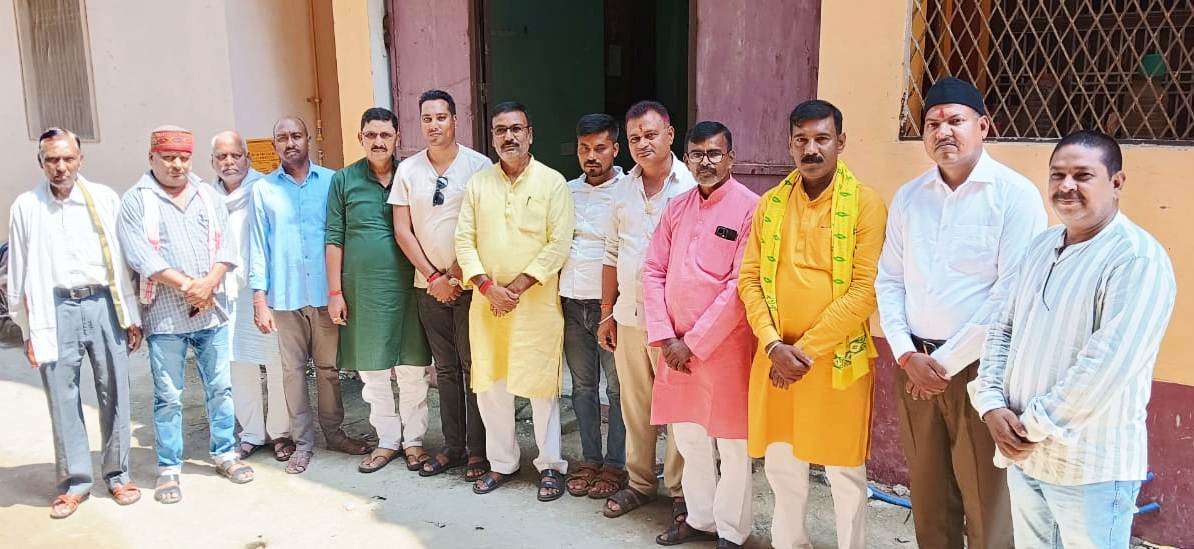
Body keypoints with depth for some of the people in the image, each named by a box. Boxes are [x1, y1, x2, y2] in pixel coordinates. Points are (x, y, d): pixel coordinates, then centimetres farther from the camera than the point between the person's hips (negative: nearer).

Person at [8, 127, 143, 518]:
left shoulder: (104, 199, 5)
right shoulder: (26, 207, 6)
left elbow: (123, 260, 6)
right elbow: (18, 273, 9)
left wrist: (131, 316, 6)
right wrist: (28, 330, 6)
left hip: (103, 303, 0)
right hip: (55, 308, 0)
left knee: (114, 394, 4)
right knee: (62, 398, 4)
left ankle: (117, 474, 18)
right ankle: (75, 481, 17)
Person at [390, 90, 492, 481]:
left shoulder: (479, 165, -5)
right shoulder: (408, 170, 5)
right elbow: (402, 231, 3)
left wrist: (458, 273, -11)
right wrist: (434, 276, -4)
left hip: (469, 283, -3)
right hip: (429, 285, 4)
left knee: (474, 367, 1)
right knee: (445, 369, 12)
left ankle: (478, 450, 11)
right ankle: (453, 446, 22)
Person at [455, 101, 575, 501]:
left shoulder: (552, 183, -2)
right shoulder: (478, 184, 8)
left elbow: (559, 244, -9)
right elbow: (464, 240, 5)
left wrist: (517, 286, -13)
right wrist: (488, 286, -9)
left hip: (538, 301, -4)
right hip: (487, 302, 4)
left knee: (541, 384, 1)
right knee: (490, 384, 9)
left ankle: (550, 465, 17)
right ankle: (502, 463, 25)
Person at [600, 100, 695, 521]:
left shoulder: (691, 187, -7)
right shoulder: (624, 188, 10)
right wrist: (606, 313, 15)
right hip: (629, 316, 5)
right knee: (634, 406, 14)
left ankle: (680, 490, 19)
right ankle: (639, 482, 30)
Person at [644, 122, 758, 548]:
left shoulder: (749, 209, -10)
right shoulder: (676, 208, 8)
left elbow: (739, 286, -16)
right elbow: (654, 270, 7)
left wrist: (693, 343, -14)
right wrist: (665, 338, -3)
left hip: (725, 345, -6)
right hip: (676, 346, 6)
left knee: (731, 444, 5)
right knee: (689, 437, 16)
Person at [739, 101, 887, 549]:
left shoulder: (866, 204, -7)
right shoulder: (770, 204, 6)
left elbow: (865, 290, -13)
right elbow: (749, 279, 4)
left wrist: (806, 349, -15)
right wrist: (774, 345, -10)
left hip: (838, 358, -4)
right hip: (775, 358, 4)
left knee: (844, 470, 10)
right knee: (780, 464, 16)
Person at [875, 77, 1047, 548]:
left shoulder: (1015, 194, -8)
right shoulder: (907, 197, 9)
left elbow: (1013, 293, -14)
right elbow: (889, 279, 8)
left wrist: (946, 362, -13)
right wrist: (906, 354, -5)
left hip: (979, 368, -4)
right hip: (914, 364, 5)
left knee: (987, 507, 4)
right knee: (928, 498, 15)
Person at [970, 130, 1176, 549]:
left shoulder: (1138, 260, -17)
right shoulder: (1041, 246, 8)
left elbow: (1106, 367, -24)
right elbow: (1003, 330, 9)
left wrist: (1034, 426, -17)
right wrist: (992, 405, -5)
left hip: (1091, 467, -7)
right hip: (1021, 454, 7)